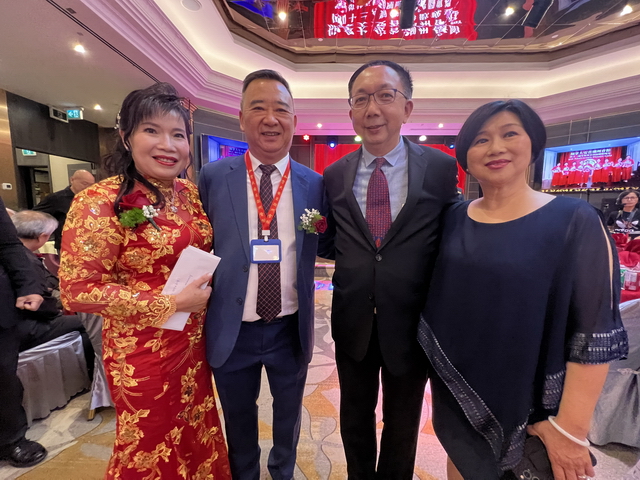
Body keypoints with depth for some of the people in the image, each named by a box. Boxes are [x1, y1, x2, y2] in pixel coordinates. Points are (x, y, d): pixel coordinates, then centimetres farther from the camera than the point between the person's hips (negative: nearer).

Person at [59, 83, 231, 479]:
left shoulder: (190, 193, 0)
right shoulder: (101, 202, -18)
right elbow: (78, 290, -19)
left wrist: (206, 287, -2)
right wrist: (172, 304, -20)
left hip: (194, 341, 6)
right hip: (143, 351, -5)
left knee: (197, 435, 25)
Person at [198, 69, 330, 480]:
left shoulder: (315, 184, -4)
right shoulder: (213, 177, -6)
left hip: (291, 330, 1)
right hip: (231, 331, 0)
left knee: (289, 415, 27)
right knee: (238, 419, 26)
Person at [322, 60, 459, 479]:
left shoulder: (442, 169, -10)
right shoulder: (335, 175, -3)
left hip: (411, 324, -1)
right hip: (352, 323, 2)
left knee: (402, 426, 24)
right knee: (355, 418, 26)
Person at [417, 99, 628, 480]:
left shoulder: (574, 221, -15)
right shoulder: (455, 219, -3)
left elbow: (597, 333, -16)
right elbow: (437, 297, 3)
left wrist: (571, 428, -15)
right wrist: (435, 368, 5)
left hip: (529, 402, -3)